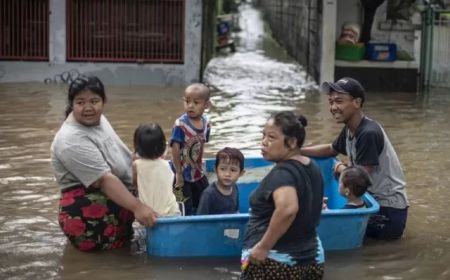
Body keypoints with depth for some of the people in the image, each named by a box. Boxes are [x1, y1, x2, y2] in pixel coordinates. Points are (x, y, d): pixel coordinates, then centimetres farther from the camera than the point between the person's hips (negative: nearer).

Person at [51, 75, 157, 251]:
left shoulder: (96, 119, 6)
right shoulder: (72, 140, -23)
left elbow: (118, 159, 21)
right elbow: (105, 180, -28)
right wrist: (137, 207, -32)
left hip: (114, 198, 10)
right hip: (86, 213, -10)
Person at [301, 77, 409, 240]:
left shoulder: (368, 134, -25)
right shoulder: (349, 130, 4)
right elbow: (330, 150, 25)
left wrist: (340, 168, -3)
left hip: (389, 210, -9)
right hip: (373, 199, 9)